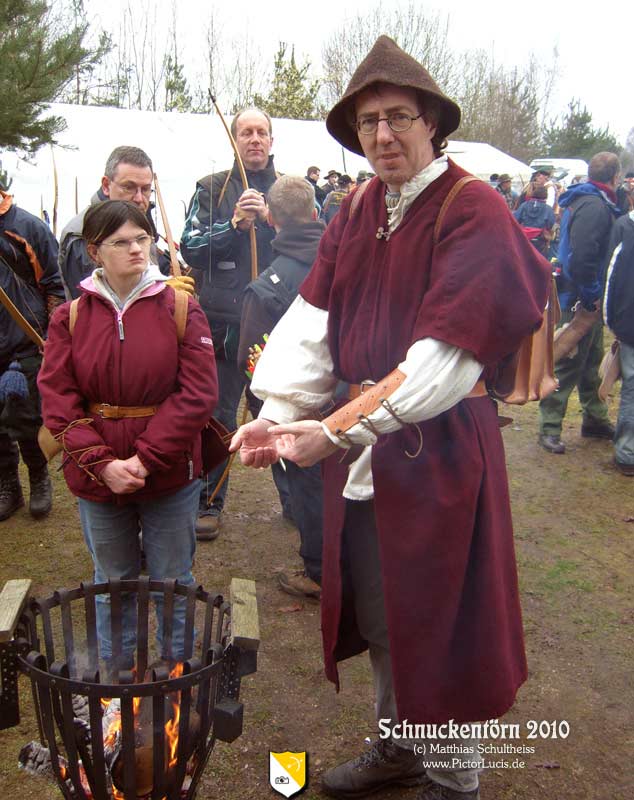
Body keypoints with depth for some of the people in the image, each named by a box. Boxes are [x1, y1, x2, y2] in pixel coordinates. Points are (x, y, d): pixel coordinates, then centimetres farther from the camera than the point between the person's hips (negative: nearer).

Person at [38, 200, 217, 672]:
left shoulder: (180, 309, -7)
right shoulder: (71, 317, -2)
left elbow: (198, 393, -13)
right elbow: (57, 398, -6)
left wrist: (146, 458, -18)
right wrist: (101, 463, -16)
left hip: (171, 477, -1)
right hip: (97, 479, 2)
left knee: (173, 583, 14)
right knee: (112, 584, 20)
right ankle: (116, 674, 41)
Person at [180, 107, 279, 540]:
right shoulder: (212, 189, 6)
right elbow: (191, 248, -2)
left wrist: (274, 219, -16)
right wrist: (234, 224, -16)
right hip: (223, 321, -1)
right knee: (218, 414, 5)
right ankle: (210, 501, 18)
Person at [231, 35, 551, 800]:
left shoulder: (475, 213, -14)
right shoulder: (355, 213, 8)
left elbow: (444, 357, -23)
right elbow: (311, 321, -1)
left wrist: (336, 430, -25)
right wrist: (278, 414, -15)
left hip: (439, 449, -6)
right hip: (360, 448, 7)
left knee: (439, 622, 8)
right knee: (377, 614, 19)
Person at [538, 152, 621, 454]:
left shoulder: (583, 201, 13)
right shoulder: (595, 207, -20)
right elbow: (581, 259, -30)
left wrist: (594, 294, 16)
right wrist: (592, 295, -19)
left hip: (587, 300, 10)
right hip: (579, 301, -10)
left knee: (592, 362, 19)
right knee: (568, 364, -3)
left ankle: (595, 420, 33)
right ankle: (549, 429, 5)